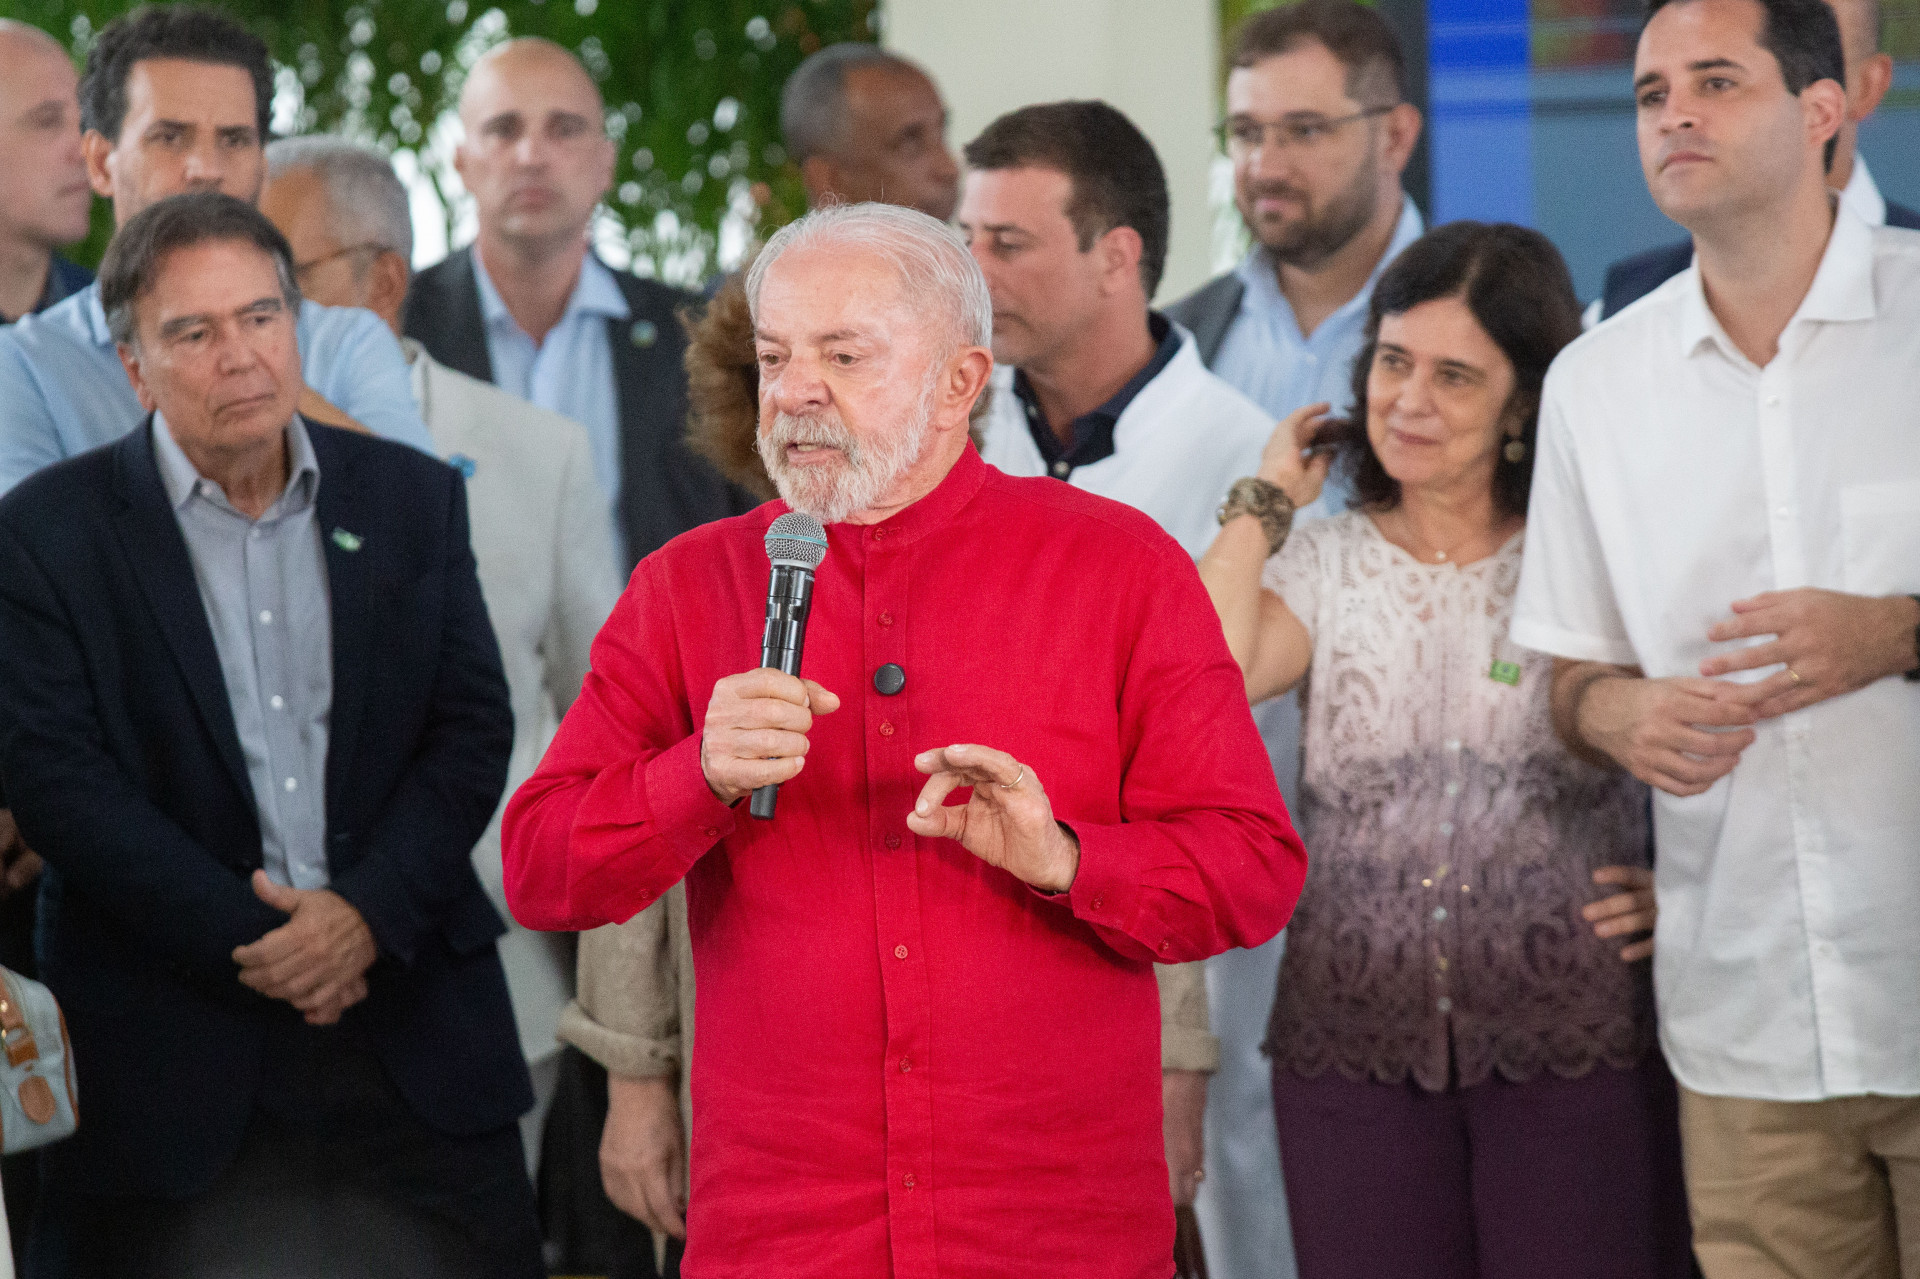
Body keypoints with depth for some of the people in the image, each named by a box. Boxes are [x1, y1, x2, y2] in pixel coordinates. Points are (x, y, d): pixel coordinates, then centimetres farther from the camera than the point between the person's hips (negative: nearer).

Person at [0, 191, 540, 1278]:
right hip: (174, 1050, -2)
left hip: (411, 1012, 3)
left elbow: (475, 728, 5)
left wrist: (368, 913, -10)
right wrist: (245, 941, -13)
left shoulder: (414, 498, 9)